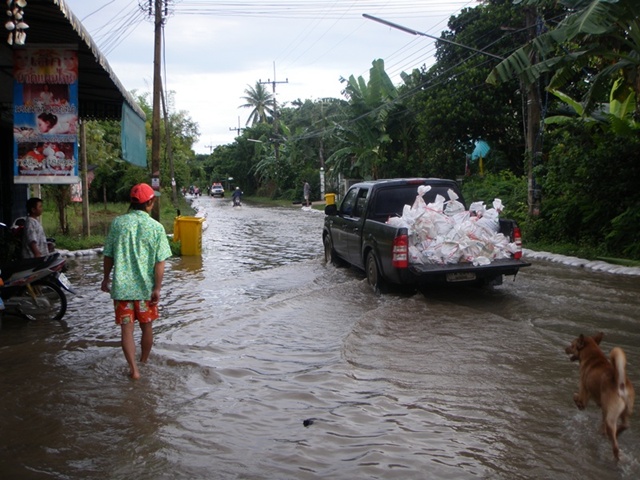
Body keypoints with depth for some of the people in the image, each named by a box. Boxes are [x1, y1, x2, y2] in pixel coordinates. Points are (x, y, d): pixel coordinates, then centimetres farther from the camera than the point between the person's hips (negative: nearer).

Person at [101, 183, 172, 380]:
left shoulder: (117, 223, -2)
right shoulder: (156, 227, -7)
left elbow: (108, 256, 3)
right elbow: (160, 262, -10)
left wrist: (106, 279, 16)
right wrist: (157, 288, -5)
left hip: (121, 286, 0)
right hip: (146, 287, 0)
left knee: (126, 328, 5)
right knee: (146, 325, 17)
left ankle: (134, 368, -3)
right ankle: (144, 362, 33)